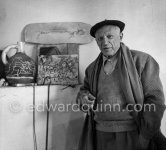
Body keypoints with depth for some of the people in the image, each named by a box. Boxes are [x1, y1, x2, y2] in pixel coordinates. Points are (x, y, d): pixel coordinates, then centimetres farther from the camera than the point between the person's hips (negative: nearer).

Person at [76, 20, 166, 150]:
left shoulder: (142, 60, -8)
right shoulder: (92, 68, 6)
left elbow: (155, 100, -10)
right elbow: (85, 89, 20)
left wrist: (145, 138, -13)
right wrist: (82, 96, -4)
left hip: (132, 135, -4)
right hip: (101, 135, 4)